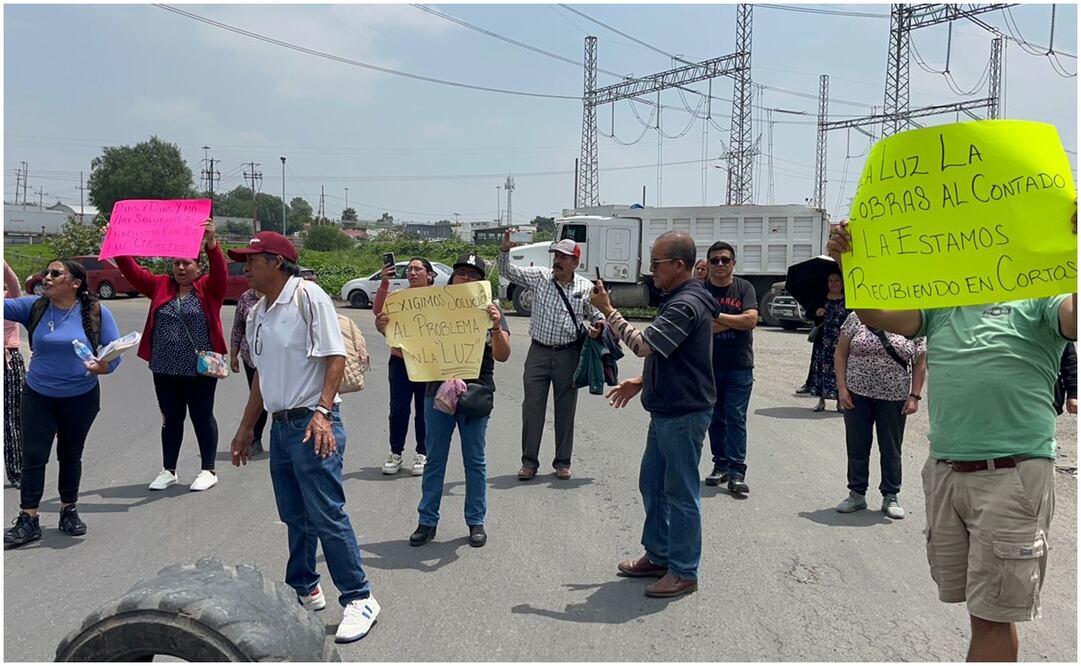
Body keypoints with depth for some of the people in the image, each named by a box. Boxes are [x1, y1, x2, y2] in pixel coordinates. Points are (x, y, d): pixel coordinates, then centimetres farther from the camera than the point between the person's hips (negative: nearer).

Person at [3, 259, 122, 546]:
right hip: (37, 397, 1)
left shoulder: (96, 312, -9)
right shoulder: (34, 307, -4)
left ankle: (69, 511, 29)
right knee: (33, 457, 0)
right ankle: (28, 520, 9)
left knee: (71, 456, 14)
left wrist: (103, 366, -27)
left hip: (81, 398, -1)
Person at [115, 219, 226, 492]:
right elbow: (133, 272, 4)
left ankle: (208, 471, 16)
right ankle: (169, 471, 24)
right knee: (171, 419, 13)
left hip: (200, 370, -4)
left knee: (202, 418, 6)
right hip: (165, 369, 4)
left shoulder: (209, 288, -3)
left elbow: (220, 270, -20)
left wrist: (211, 243, -38)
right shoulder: (160, 286, 9)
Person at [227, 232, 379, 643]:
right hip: (280, 425, 8)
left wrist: (323, 412, -23)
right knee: (296, 517, 16)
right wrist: (246, 428, 24)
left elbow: (335, 356, -16)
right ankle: (304, 590, 30)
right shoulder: (257, 313, 15)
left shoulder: (308, 296, -11)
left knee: (327, 515, -5)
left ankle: (358, 599, 6)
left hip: (312, 423, -8)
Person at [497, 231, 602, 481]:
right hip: (539, 351, 1)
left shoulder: (586, 288, 0)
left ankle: (563, 462, 19)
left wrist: (598, 326, -12)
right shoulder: (539, 276, 1)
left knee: (565, 409, 7)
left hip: (568, 355, -1)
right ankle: (529, 461, 13)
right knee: (532, 406, 3)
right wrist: (505, 249, -17)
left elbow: (596, 315, 10)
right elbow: (507, 271, 1)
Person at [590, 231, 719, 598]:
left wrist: (608, 311, -17)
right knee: (652, 483, 18)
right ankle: (658, 555, 32)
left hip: (684, 414, -11)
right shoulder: (677, 299, 14)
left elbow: (642, 345, -26)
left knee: (680, 492, 0)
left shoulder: (686, 305, -21)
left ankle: (683, 571, 12)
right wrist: (641, 381, 14)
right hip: (667, 411, 11)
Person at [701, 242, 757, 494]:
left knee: (736, 419, -4)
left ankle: (736, 473, -4)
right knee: (716, 418, 10)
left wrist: (714, 316, -12)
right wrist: (735, 322, -12)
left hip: (739, 366, -2)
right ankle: (721, 465, 21)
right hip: (709, 365, 2)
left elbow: (751, 320, -13)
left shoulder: (744, 288, 1)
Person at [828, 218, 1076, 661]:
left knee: (991, 615, 2)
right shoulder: (941, 304, 14)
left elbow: (1075, 318, -19)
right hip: (944, 471, 5)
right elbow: (877, 316, 5)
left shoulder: (1035, 300, 1)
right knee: (980, 605, 16)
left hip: (1012, 473, -5)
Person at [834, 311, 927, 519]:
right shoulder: (857, 318, -1)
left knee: (891, 449, 8)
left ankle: (890, 497, 22)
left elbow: (920, 364, 4)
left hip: (894, 397, 0)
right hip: (857, 394, 0)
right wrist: (842, 387, -6)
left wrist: (915, 396, -3)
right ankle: (857, 494, 21)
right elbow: (841, 354, 1)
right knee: (857, 446, 8)